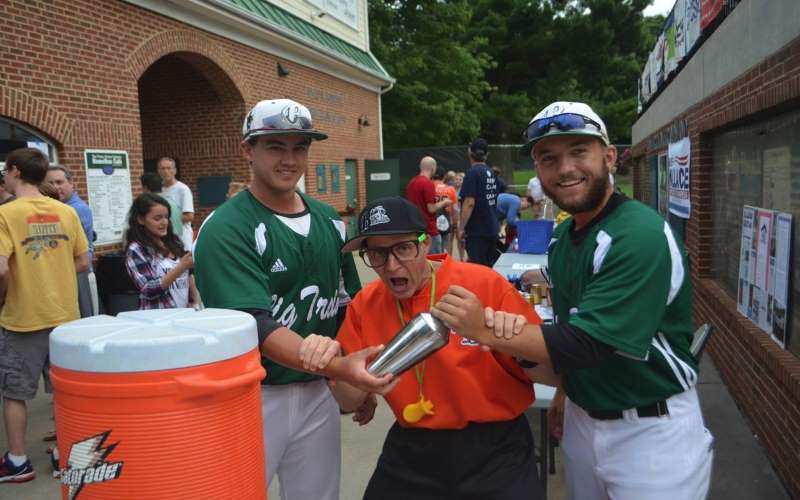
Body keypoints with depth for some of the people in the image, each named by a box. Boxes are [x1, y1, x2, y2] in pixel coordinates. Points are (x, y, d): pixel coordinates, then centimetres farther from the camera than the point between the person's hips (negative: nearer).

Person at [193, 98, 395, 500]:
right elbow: (255, 326, -23)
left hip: (318, 392, 5)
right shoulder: (225, 230, -14)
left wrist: (363, 376, 9)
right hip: (251, 396, -5)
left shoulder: (328, 220, 6)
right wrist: (338, 367, -34)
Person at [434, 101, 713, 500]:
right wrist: (566, 389, 11)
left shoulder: (642, 236, -24)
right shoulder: (562, 237, 3)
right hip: (582, 418, 7)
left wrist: (487, 331, -27)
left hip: (651, 431, -7)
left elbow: (588, 342, -27)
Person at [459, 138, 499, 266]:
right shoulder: (492, 173, 9)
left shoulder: (473, 173, -14)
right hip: (492, 228, 8)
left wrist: (461, 228, -15)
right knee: (490, 265, 16)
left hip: (477, 230, -8)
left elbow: (469, 203, -20)